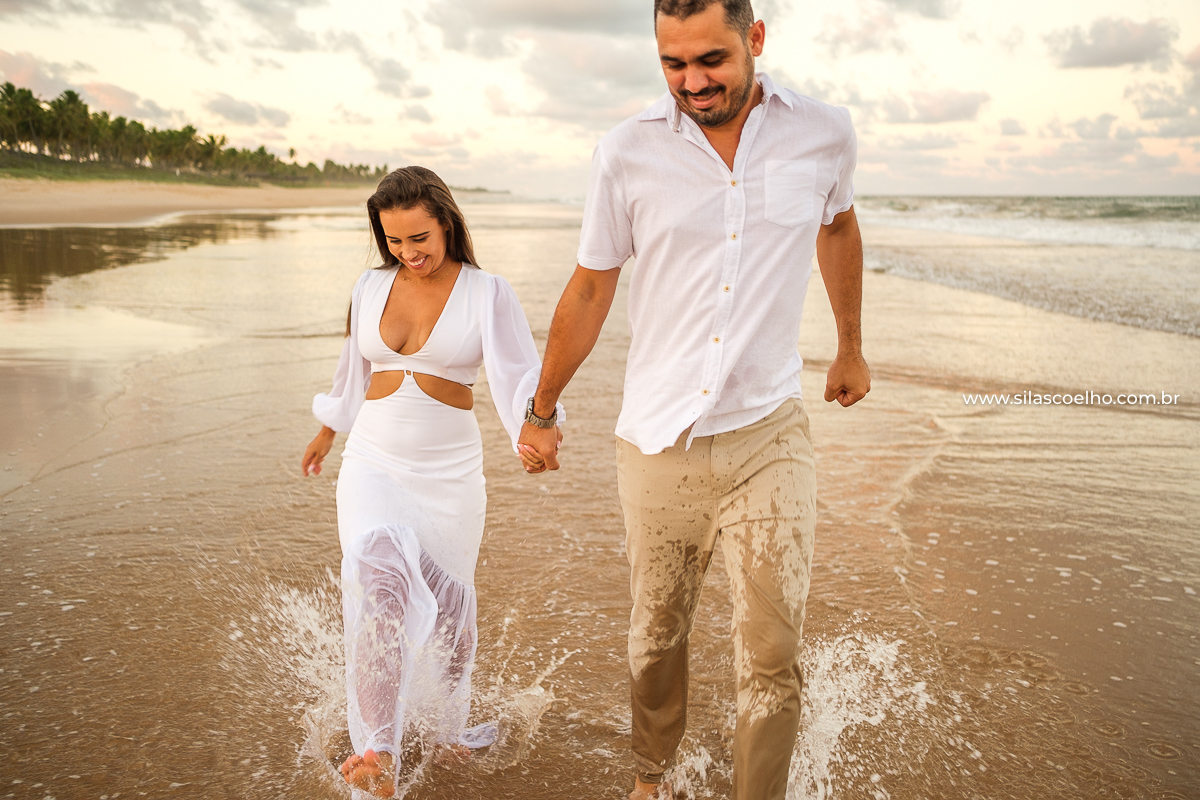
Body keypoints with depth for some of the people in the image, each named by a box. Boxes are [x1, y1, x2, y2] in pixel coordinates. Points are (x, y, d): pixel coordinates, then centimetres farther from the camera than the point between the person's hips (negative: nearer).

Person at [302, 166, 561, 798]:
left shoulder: (487, 294, -4)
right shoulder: (371, 288, 6)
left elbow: (518, 376, -14)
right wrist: (325, 434, 31)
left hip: (450, 472, -1)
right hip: (374, 464, 1)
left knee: (446, 601, 8)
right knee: (381, 582, -22)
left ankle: (442, 726, 34)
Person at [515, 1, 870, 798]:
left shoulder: (824, 134, -3)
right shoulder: (627, 151, -6)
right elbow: (589, 291, 5)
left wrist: (851, 346, 29)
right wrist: (540, 412, 13)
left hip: (768, 438, 0)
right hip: (657, 441, 0)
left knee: (772, 657, -5)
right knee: (657, 638, 16)